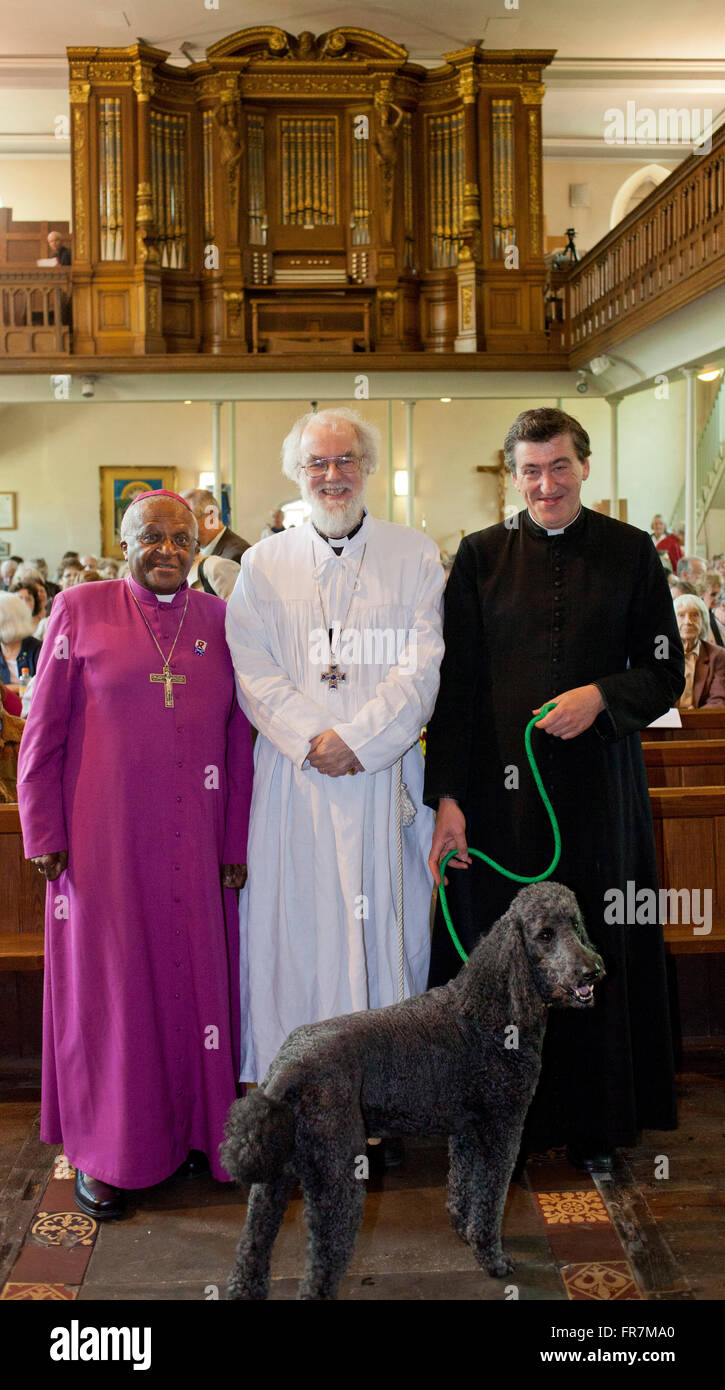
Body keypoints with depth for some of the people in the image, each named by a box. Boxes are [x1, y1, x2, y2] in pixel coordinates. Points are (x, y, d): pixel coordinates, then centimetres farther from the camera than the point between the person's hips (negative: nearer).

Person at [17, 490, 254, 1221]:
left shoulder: (217, 619, 5)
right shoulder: (80, 610, -2)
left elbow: (238, 740, 6)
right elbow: (43, 734, 0)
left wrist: (236, 841, 4)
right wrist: (43, 833, -4)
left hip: (193, 844, 3)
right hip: (104, 838, -2)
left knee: (196, 976, 10)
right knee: (108, 982, 7)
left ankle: (192, 1127, 29)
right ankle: (105, 1151, 23)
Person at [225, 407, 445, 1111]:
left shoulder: (414, 555, 6)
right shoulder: (263, 563, 9)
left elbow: (421, 670, -3)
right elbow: (254, 674, 1)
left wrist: (356, 738, -14)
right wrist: (312, 739, -13)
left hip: (385, 774, 0)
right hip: (295, 776, 1)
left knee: (386, 918, 3)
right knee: (297, 922, 2)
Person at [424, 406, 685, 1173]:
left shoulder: (630, 552, 5)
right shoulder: (480, 557, 3)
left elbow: (664, 671, 6)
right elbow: (453, 684, 0)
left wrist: (601, 695, -14)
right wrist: (446, 797, -8)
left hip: (599, 783, 1)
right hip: (501, 785, 0)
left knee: (596, 949, 7)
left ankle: (595, 1124, 24)